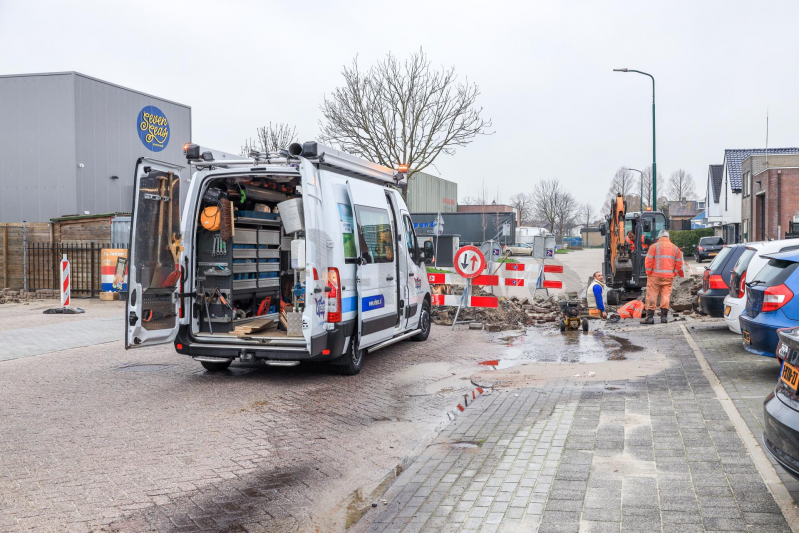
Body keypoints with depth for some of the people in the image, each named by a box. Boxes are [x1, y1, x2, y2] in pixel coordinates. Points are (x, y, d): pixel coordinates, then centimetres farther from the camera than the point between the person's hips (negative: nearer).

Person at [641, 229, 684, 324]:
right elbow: (679, 264, 9)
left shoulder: (654, 246, -2)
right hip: (669, 277, 3)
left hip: (655, 276, -3)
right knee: (666, 295, 8)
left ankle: (650, 316, -1)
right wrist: (673, 274, 15)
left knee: (652, 295, 0)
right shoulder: (675, 248, 11)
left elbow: (648, 262, -7)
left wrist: (649, 273, 2)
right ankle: (664, 316, 6)